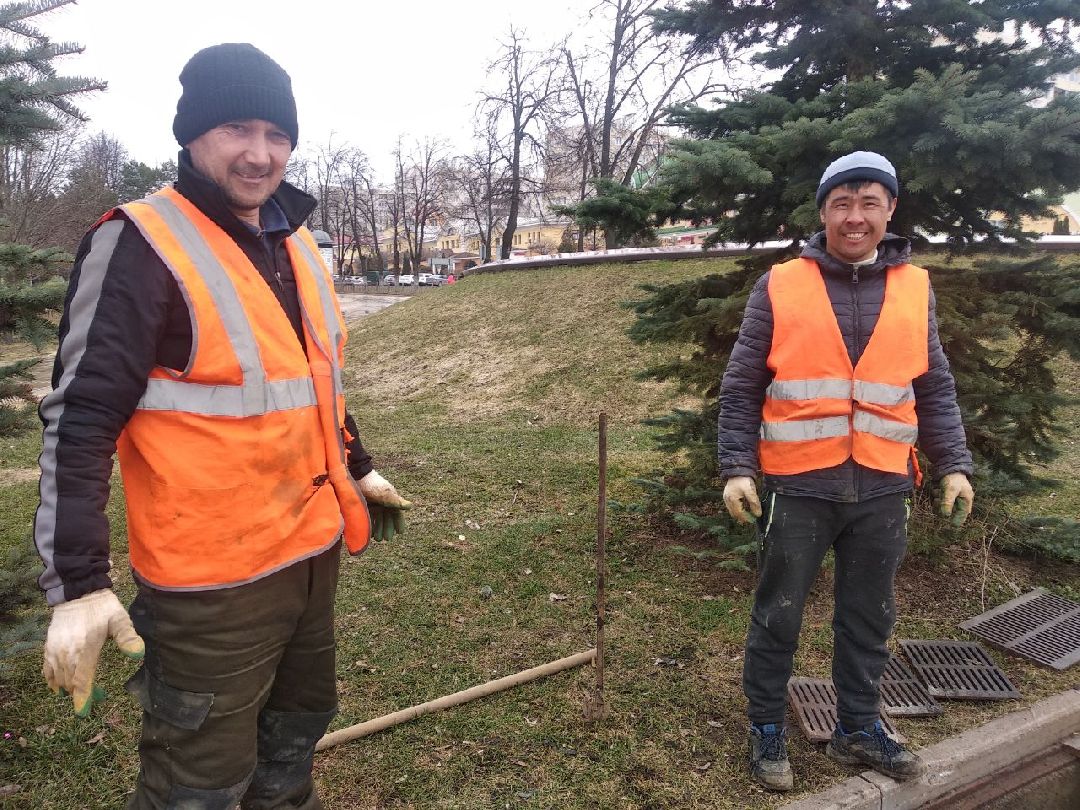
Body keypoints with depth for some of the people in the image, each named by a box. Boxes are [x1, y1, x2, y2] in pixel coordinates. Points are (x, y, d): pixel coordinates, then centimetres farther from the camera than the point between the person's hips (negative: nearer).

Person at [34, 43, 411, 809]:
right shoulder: (140, 245, -15)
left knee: (299, 724, 26)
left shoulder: (295, 242, 8)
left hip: (313, 549, 8)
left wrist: (359, 468, 23)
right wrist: (77, 582, -19)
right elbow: (81, 419, -17)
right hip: (214, 579, -7)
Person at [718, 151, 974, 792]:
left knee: (869, 619, 17)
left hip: (882, 489, 3)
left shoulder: (915, 288, 6)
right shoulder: (779, 288, -4)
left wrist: (954, 465, 4)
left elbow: (935, 390, 12)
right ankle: (767, 729, 29)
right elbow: (741, 389, -3)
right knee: (778, 618, 9)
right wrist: (737, 468, -11)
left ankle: (859, 729, 37)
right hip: (798, 486, -3)